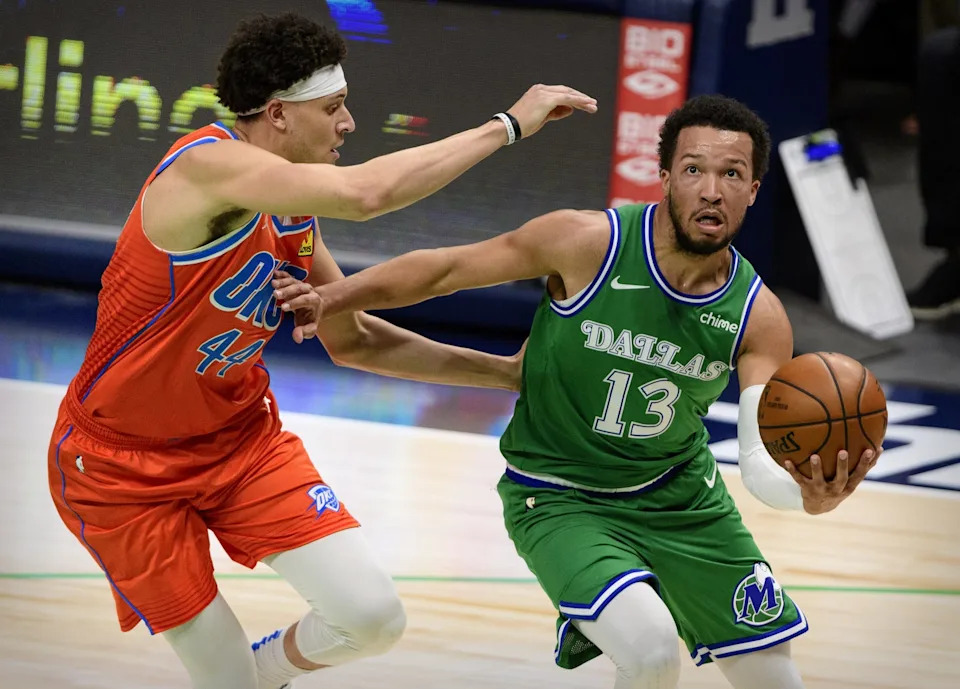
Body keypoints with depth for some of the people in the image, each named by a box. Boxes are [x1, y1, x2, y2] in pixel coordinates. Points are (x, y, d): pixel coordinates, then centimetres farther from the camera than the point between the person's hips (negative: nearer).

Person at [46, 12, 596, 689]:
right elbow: (365, 194, -39)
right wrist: (508, 125, -31)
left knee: (373, 616, -8)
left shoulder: (294, 212, 2)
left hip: (242, 436, 7)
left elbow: (353, 340, 14)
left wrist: (504, 372, 10)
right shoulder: (209, 164, -26)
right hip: (123, 462, -7)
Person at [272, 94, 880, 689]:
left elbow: (763, 460, -19)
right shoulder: (589, 244, -22)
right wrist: (330, 299, -17)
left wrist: (809, 495, -42)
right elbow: (447, 269, -11)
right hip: (559, 500, -5)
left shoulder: (758, 317, -13)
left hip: (681, 495, 5)